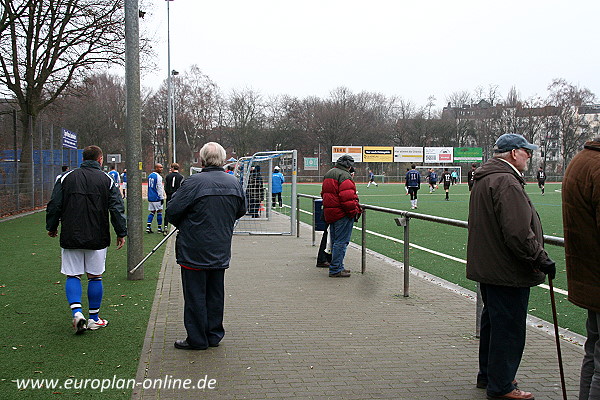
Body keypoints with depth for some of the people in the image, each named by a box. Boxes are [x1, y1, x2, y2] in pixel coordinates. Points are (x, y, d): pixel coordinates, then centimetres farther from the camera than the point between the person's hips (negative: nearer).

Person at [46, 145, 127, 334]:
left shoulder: (66, 178, 3)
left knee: (72, 275, 8)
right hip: (97, 238, 0)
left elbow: (54, 206, 2)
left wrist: (51, 227, 16)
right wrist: (121, 233, 4)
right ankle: (94, 318, 15)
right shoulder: (107, 180, 1)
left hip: (70, 237, 0)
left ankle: (77, 312, -10)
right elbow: (117, 209, -3)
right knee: (95, 276, 9)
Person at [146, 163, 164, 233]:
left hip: (150, 197, 8)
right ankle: (159, 228, 6)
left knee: (152, 212, 12)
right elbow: (159, 188, -16)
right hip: (156, 198, -8)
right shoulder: (158, 177, -13)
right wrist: (162, 198, -10)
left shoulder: (150, 176, 13)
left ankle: (148, 227, 5)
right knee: (159, 212, 2)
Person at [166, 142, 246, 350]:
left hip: (195, 251, -5)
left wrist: (183, 226, 7)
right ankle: (214, 335, 24)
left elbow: (172, 211, -12)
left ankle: (197, 339, 12)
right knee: (216, 294, 16)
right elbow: (241, 210, 14)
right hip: (221, 251, 6)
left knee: (195, 295, 5)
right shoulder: (234, 182, 0)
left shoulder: (194, 182, -17)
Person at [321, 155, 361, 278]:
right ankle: (335, 270, -5)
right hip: (342, 214, -10)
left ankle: (338, 267, 25)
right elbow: (347, 197, -21)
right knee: (341, 242, -6)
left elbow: (324, 193, 26)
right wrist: (354, 212, -14)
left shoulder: (328, 174, 18)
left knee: (335, 241, 16)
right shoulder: (344, 175, -13)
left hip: (330, 213, 10)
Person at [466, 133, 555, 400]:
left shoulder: (484, 179, 14)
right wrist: (541, 259, -16)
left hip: (487, 266, 11)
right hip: (507, 271, -11)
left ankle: (488, 375, 34)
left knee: (493, 322, 21)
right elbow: (519, 233, -27)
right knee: (509, 328, 0)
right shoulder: (506, 182, -21)